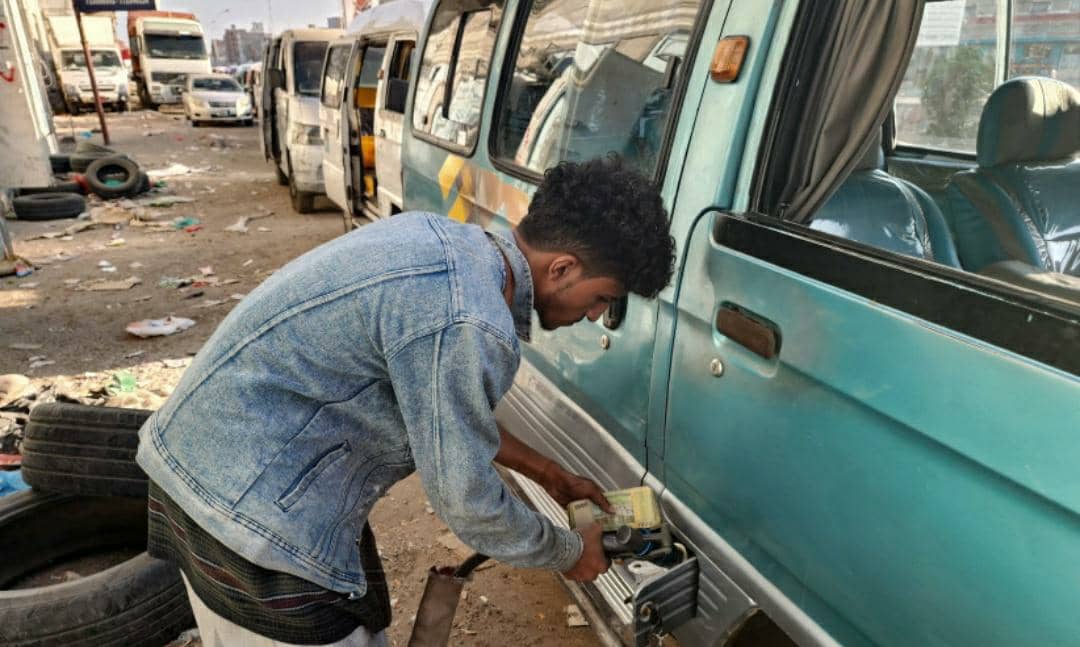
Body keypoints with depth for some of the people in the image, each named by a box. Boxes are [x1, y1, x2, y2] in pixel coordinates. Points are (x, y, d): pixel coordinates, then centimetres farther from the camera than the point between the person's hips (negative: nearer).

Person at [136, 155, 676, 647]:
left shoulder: (449, 243, 0)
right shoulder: (465, 325, -30)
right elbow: (468, 504, -17)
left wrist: (545, 472, 18)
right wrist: (571, 553, 1)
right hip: (248, 500, -9)